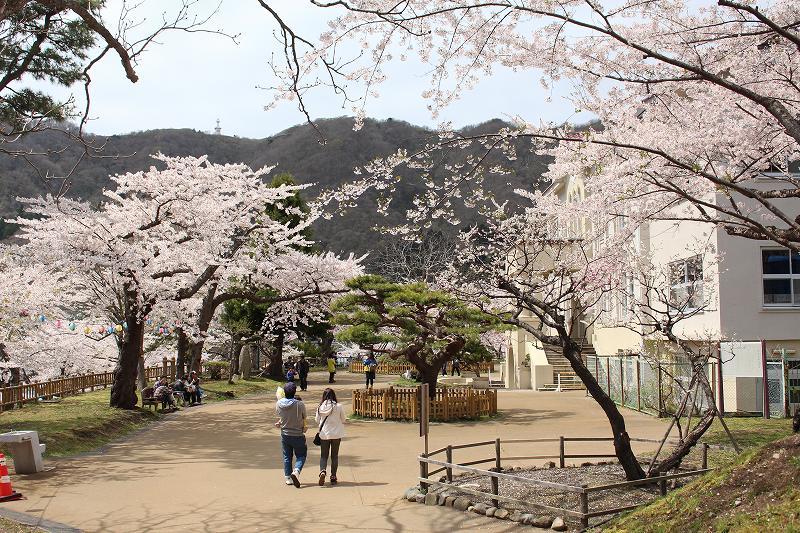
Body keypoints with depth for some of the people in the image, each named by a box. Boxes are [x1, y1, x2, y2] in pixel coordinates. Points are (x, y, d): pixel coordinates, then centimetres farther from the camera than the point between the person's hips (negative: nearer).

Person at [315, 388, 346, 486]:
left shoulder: (320, 407, -6)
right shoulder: (338, 406, -10)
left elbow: (317, 421, 5)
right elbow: (343, 420, 0)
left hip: (324, 434, 1)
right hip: (336, 434, -1)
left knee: (323, 456, 10)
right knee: (334, 456, 11)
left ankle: (322, 471, -15)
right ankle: (333, 477, 12)